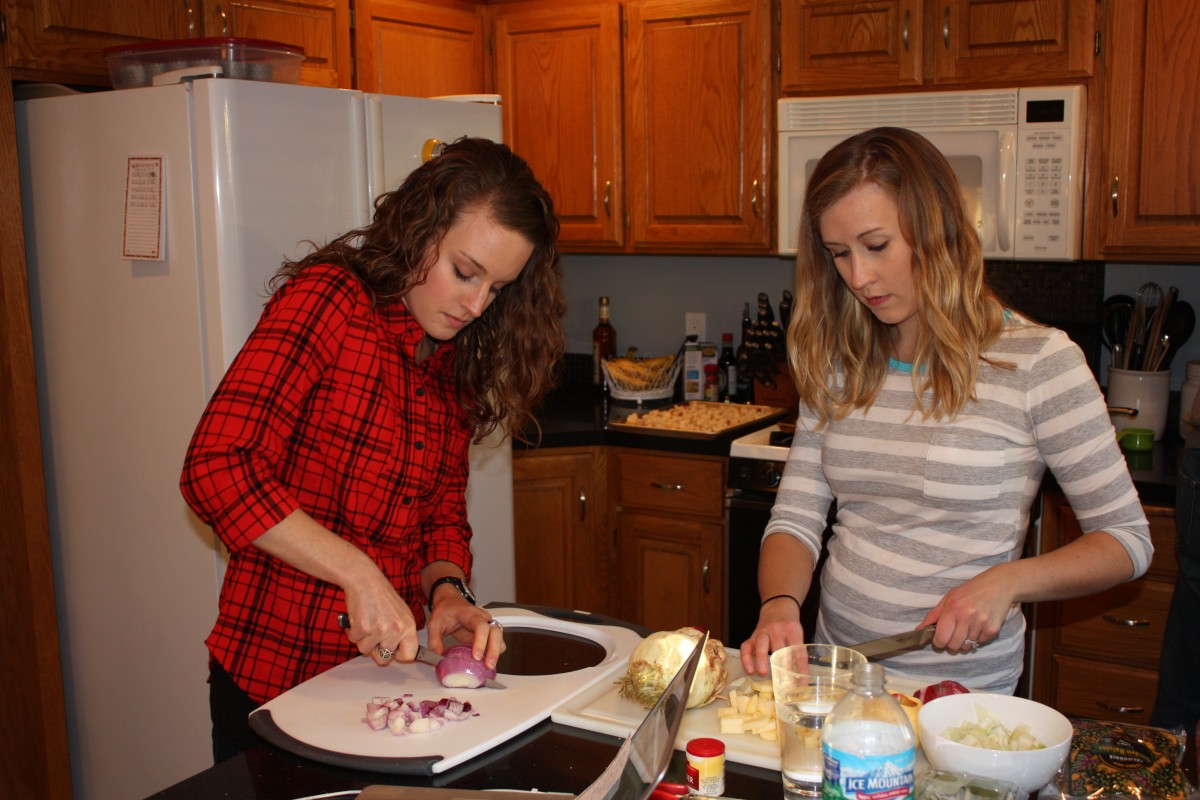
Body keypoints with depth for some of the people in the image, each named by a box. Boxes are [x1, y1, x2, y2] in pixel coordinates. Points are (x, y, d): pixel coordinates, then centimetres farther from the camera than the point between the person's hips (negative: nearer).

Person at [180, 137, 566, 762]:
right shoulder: (325, 298, -15)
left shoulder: (457, 364, 7)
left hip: (384, 663, 6)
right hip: (272, 679, -6)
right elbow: (216, 467, -23)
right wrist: (359, 573, -26)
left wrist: (447, 591, -10)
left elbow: (443, 509, 10)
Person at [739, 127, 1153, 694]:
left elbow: (1127, 540, 0)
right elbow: (796, 516, 6)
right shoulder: (837, 364, 7)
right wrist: (779, 604, -14)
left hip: (961, 685, -3)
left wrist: (1006, 581, -15)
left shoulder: (1038, 360, -6)